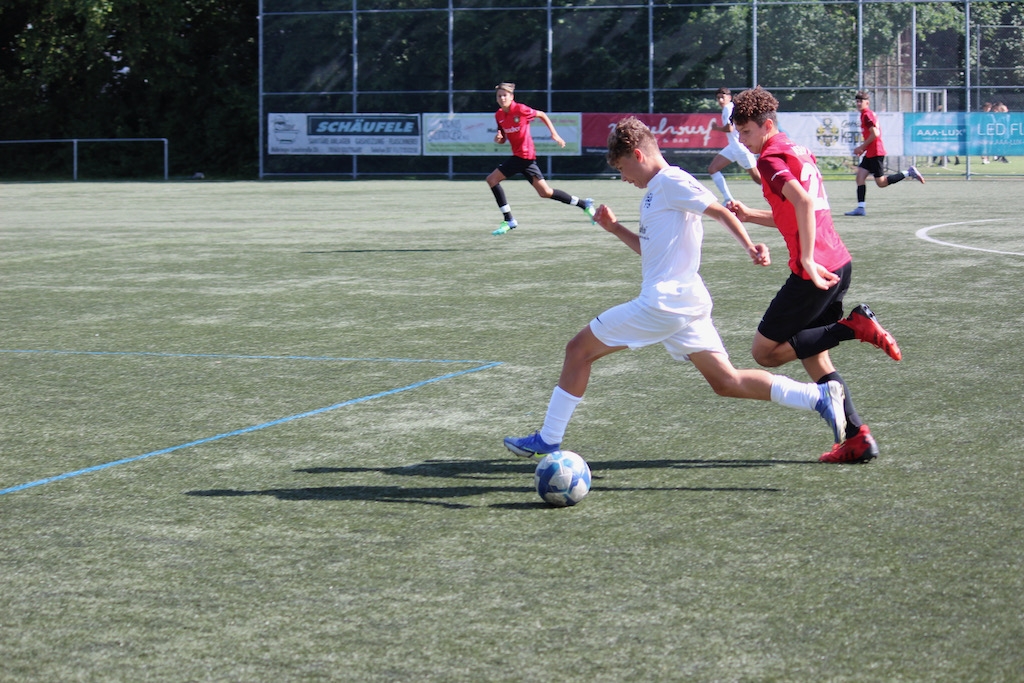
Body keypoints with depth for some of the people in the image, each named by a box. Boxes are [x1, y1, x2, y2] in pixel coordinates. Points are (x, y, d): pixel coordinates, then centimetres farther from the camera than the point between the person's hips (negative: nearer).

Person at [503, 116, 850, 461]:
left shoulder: (671, 181, -7)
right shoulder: (657, 190, 21)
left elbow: (720, 211, -15)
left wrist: (750, 247, -27)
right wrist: (616, 229, 22)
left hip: (663, 301, -10)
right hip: (686, 302, 10)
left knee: (579, 349, 1)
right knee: (726, 382, 4)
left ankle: (547, 440, 6)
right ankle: (818, 396, -7)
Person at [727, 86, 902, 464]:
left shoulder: (771, 158, -9)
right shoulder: (799, 152, 20)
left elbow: (804, 202, -26)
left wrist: (807, 259, -28)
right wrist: (749, 214, 17)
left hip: (815, 271, -9)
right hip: (839, 263, 9)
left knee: (765, 351, 1)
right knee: (813, 356, 17)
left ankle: (854, 326, -10)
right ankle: (858, 438, 9)